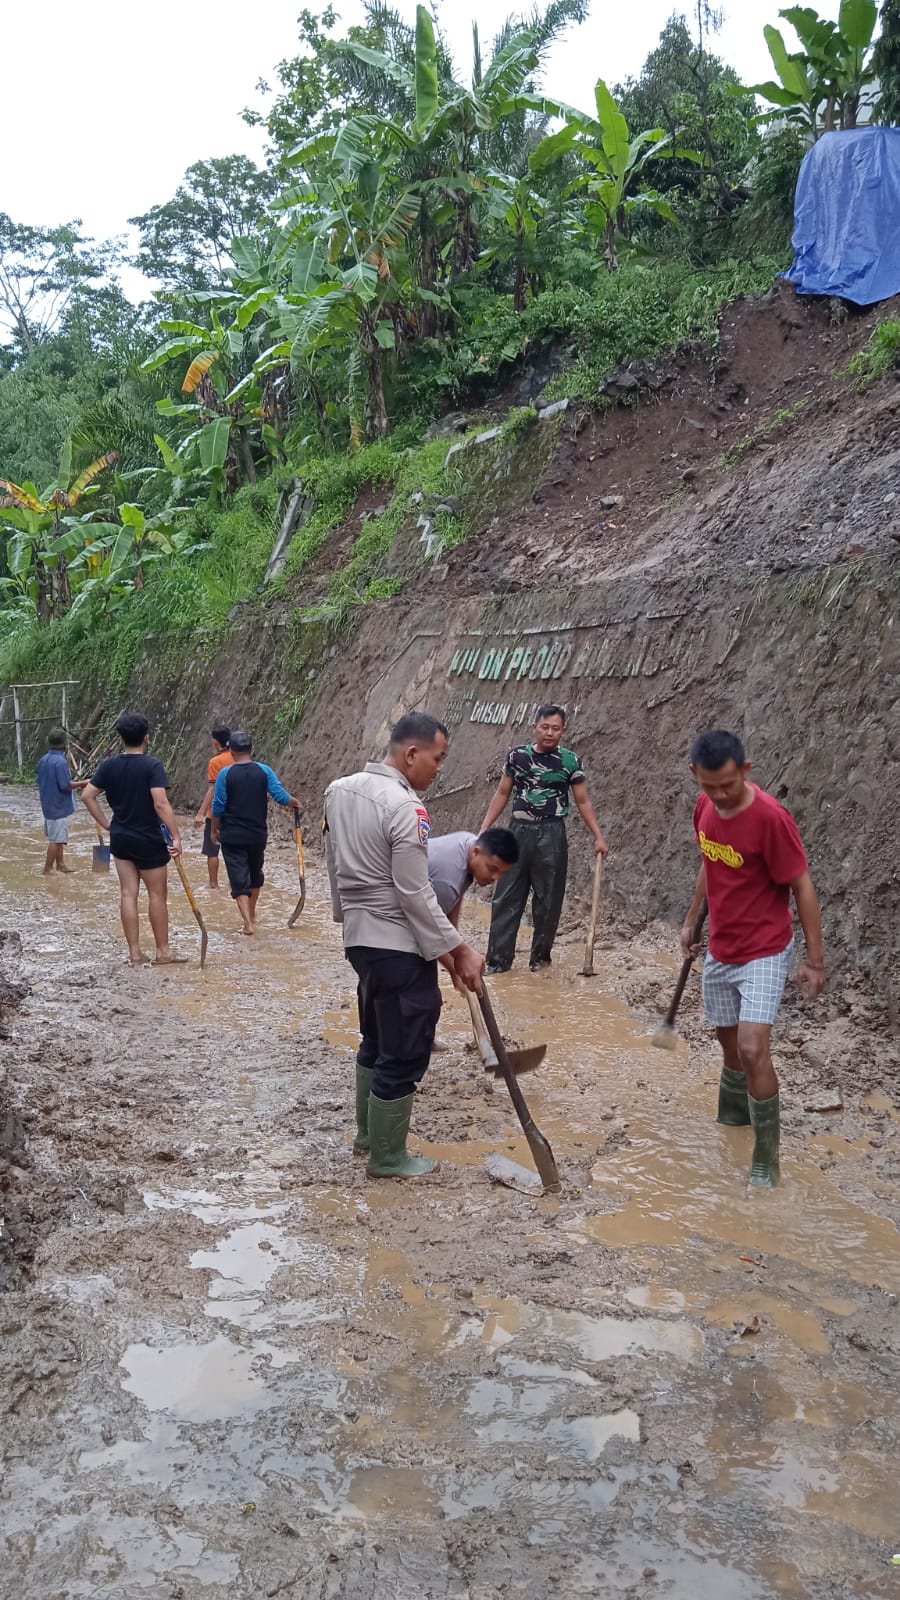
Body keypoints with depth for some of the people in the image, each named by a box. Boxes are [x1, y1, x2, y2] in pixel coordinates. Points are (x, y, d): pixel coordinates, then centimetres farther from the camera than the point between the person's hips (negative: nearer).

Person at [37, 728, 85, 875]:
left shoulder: (43, 760, 5)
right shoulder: (60, 761, -21)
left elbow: (40, 783, 13)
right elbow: (66, 785, -23)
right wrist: (82, 784, -8)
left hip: (48, 805, 9)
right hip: (59, 806, -9)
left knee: (58, 838, 19)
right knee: (56, 840, -2)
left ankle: (60, 865, 28)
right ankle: (47, 870, 1)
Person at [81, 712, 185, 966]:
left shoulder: (109, 765, 1)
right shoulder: (152, 766, -16)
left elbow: (87, 796, 0)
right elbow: (161, 804, -25)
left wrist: (106, 824, 7)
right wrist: (176, 836, -22)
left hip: (120, 838, 5)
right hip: (149, 840, -5)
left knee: (128, 894, 8)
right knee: (157, 895, 6)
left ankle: (135, 953, 12)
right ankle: (163, 952, 14)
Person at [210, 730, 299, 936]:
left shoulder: (225, 774, -9)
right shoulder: (264, 771, -4)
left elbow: (218, 807, -7)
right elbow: (281, 797, -6)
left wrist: (214, 830, 7)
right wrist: (295, 802, 15)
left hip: (232, 836, -3)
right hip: (258, 834, 3)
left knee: (239, 880, 0)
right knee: (255, 874, 23)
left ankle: (248, 922, -12)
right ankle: (251, 915, 37)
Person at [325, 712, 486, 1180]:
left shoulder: (339, 790, 6)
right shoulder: (404, 806, -21)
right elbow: (416, 896, -21)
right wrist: (459, 951, -15)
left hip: (359, 937, 9)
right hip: (399, 947, -9)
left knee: (377, 1040, 24)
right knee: (403, 1055, 3)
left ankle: (368, 1131, 37)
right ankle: (387, 1157, 15)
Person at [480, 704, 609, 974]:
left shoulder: (571, 761, -3)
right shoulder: (517, 755, 3)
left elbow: (583, 802, 1)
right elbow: (502, 794, 10)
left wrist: (599, 837, -7)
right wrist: (484, 828, 5)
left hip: (551, 835, -2)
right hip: (519, 831, 2)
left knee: (547, 900, 5)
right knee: (506, 898, 1)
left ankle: (540, 957, 19)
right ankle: (498, 959, 6)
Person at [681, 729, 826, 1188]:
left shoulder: (770, 818, -24)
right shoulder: (706, 806, -3)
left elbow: (802, 888, -17)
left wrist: (815, 960, -15)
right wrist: (691, 919, 19)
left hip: (764, 953, -6)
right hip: (719, 952, 7)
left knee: (753, 1049, -16)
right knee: (730, 1045, 18)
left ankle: (766, 1160, -1)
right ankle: (730, 1121, 40)